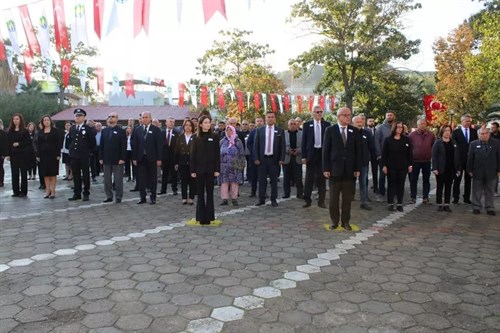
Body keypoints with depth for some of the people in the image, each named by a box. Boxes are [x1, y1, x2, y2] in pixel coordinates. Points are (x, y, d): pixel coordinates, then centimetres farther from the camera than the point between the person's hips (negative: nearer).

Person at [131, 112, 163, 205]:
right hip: (140, 158, 2)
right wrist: (134, 158, 1)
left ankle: (153, 197, 16)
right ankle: (142, 198, 12)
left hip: (152, 158, -2)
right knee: (141, 179, 4)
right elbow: (134, 144, 7)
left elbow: (159, 145, -4)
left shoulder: (156, 130, -1)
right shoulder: (137, 130, 7)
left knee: (152, 178, 6)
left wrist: (159, 159, -9)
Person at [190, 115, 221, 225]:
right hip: (199, 169, 0)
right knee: (200, 193, 5)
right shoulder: (196, 137, 3)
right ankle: (201, 217, 11)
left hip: (210, 169, 0)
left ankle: (209, 217, 11)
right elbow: (192, 154, 1)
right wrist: (192, 170, -5)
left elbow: (217, 154, 0)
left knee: (210, 193, 5)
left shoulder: (214, 136, 2)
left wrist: (217, 169, -6)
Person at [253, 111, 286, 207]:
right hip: (262, 159, 0)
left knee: (274, 180, 5)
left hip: (274, 159, 0)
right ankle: (261, 199, 13)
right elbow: (255, 145, 4)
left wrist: (281, 159, -4)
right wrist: (256, 158, -4)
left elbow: (282, 146, 3)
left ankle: (273, 200, 14)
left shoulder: (280, 131, 4)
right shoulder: (259, 130, 5)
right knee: (262, 180, 5)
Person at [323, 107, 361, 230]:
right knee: (334, 198, 6)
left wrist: (357, 168, -1)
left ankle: (345, 221, 17)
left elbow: (358, 151, 6)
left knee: (347, 198, 7)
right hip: (335, 169, -2)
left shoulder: (354, 131, 6)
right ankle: (334, 221, 18)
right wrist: (326, 168, -8)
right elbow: (326, 150, -2)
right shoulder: (330, 130, -1)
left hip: (349, 169, 2)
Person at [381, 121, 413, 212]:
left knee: (401, 185, 7)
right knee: (391, 184, 4)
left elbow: (409, 153, 6)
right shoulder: (388, 140, -1)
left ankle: (400, 204, 14)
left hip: (403, 167, 2)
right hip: (391, 167, -2)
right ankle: (390, 203, 11)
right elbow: (384, 153, -2)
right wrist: (384, 165, -7)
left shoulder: (406, 139, 4)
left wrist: (410, 164, 2)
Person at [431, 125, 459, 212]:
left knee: (448, 187, 7)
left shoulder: (453, 143, 8)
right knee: (439, 187, 5)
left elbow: (456, 155, 9)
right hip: (441, 169, -3)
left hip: (451, 169, 4)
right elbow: (434, 156, -7)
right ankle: (439, 204, 12)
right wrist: (434, 168, -14)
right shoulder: (437, 142, -3)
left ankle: (447, 205, 14)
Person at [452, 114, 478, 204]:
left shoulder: (474, 131, 7)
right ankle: (456, 197, 11)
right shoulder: (456, 132, -3)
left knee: (468, 179, 9)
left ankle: (467, 198, 17)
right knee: (457, 179, 4)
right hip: (459, 159, -3)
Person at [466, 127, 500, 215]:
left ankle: (490, 208, 17)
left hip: (491, 172, 0)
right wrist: (470, 170, -2)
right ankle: (476, 207, 17)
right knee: (477, 191, 7)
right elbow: (470, 158, 1)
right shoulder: (474, 144, 1)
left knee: (490, 192, 9)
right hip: (477, 172, 0)